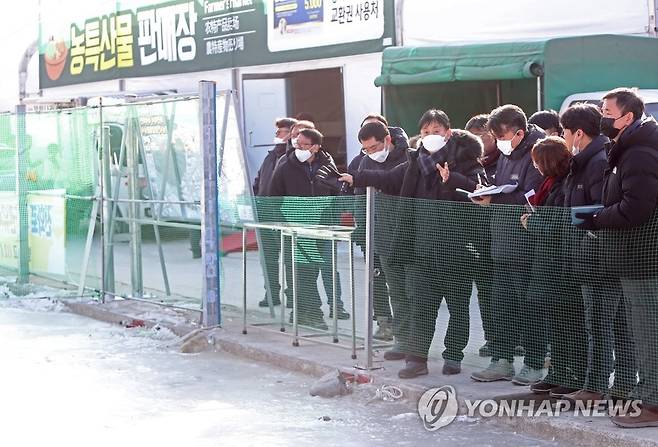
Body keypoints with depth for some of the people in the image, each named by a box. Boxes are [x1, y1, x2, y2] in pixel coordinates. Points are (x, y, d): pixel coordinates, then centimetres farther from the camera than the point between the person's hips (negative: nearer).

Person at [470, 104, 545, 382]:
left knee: (529, 305, 0)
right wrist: (486, 193, 1)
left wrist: (494, 200, -21)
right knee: (501, 305, 11)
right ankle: (501, 361, 19)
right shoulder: (506, 156, 14)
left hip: (525, 247, -9)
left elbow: (532, 199, -21)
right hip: (503, 244, 9)